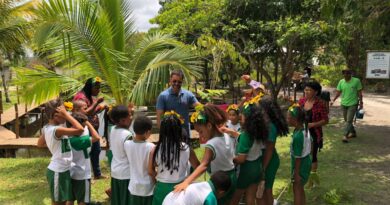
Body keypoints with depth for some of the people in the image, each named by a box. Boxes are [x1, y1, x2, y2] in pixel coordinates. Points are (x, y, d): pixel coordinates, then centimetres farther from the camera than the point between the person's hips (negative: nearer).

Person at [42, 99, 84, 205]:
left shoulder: (47, 128, 3)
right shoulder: (56, 130, -26)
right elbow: (80, 129, -35)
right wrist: (66, 114, -25)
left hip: (61, 170, 9)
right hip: (58, 172, -9)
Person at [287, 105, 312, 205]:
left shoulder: (298, 136, -31)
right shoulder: (305, 129, -6)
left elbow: (298, 157, -25)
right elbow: (309, 143, 9)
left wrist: (296, 173, -15)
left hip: (301, 165, -8)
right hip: (306, 162, 8)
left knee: (297, 189, 9)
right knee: (300, 189, 23)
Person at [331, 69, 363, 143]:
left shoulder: (356, 81, -10)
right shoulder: (341, 82, 1)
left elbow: (359, 92, -4)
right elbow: (338, 92, 5)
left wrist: (361, 103, -3)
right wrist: (333, 100, -7)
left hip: (353, 104, -5)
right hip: (344, 104, 5)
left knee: (349, 120, -9)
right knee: (347, 120, 14)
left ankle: (345, 136, -9)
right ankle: (353, 132, 32)